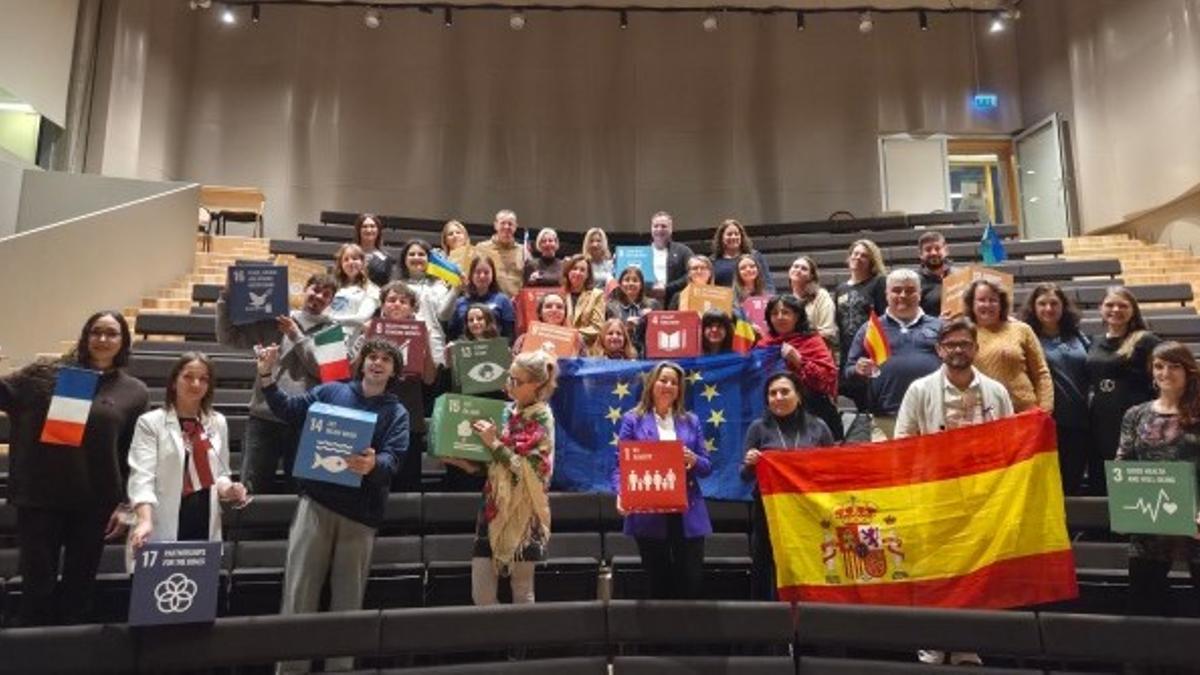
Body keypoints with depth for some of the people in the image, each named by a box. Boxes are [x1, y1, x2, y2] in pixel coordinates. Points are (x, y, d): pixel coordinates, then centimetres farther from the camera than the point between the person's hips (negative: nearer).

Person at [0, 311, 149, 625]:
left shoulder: (134, 392, 3)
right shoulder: (47, 372, 5)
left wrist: (125, 504, -2)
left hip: (94, 503, 0)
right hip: (40, 497, 0)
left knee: (79, 584, 11)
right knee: (38, 582, 7)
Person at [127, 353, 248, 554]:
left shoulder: (218, 423, 12)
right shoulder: (150, 422, -2)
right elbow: (142, 476, -12)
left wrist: (227, 489, -3)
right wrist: (145, 520, -26)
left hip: (205, 525, 4)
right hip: (164, 529, -4)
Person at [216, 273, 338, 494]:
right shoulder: (273, 322, 9)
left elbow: (325, 369, -8)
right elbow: (228, 337, 8)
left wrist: (295, 335, -8)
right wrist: (225, 298, 0)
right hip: (263, 416, 1)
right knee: (252, 488, 3)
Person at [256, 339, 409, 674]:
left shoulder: (397, 413, 5)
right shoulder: (330, 391, 8)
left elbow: (393, 458, -9)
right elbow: (288, 409, 11)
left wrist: (373, 464, -32)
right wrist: (266, 376, -2)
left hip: (361, 512, 0)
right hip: (317, 501, 0)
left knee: (348, 600, 9)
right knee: (299, 592, 0)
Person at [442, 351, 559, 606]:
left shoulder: (541, 419, -8)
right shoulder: (508, 411, 9)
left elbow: (527, 470, -16)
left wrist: (493, 443, -15)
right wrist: (466, 463, -2)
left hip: (522, 513, -6)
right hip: (494, 508, 6)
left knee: (522, 592, 5)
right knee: (480, 594, 5)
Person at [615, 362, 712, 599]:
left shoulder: (691, 421, 12)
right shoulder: (633, 420, 4)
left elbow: (707, 467, 11)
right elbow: (620, 464, -2)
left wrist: (694, 460, -11)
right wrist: (621, 494, -20)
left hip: (688, 513, 2)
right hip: (649, 514, -2)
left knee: (692, 580, 1)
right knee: (657, 582, 6)